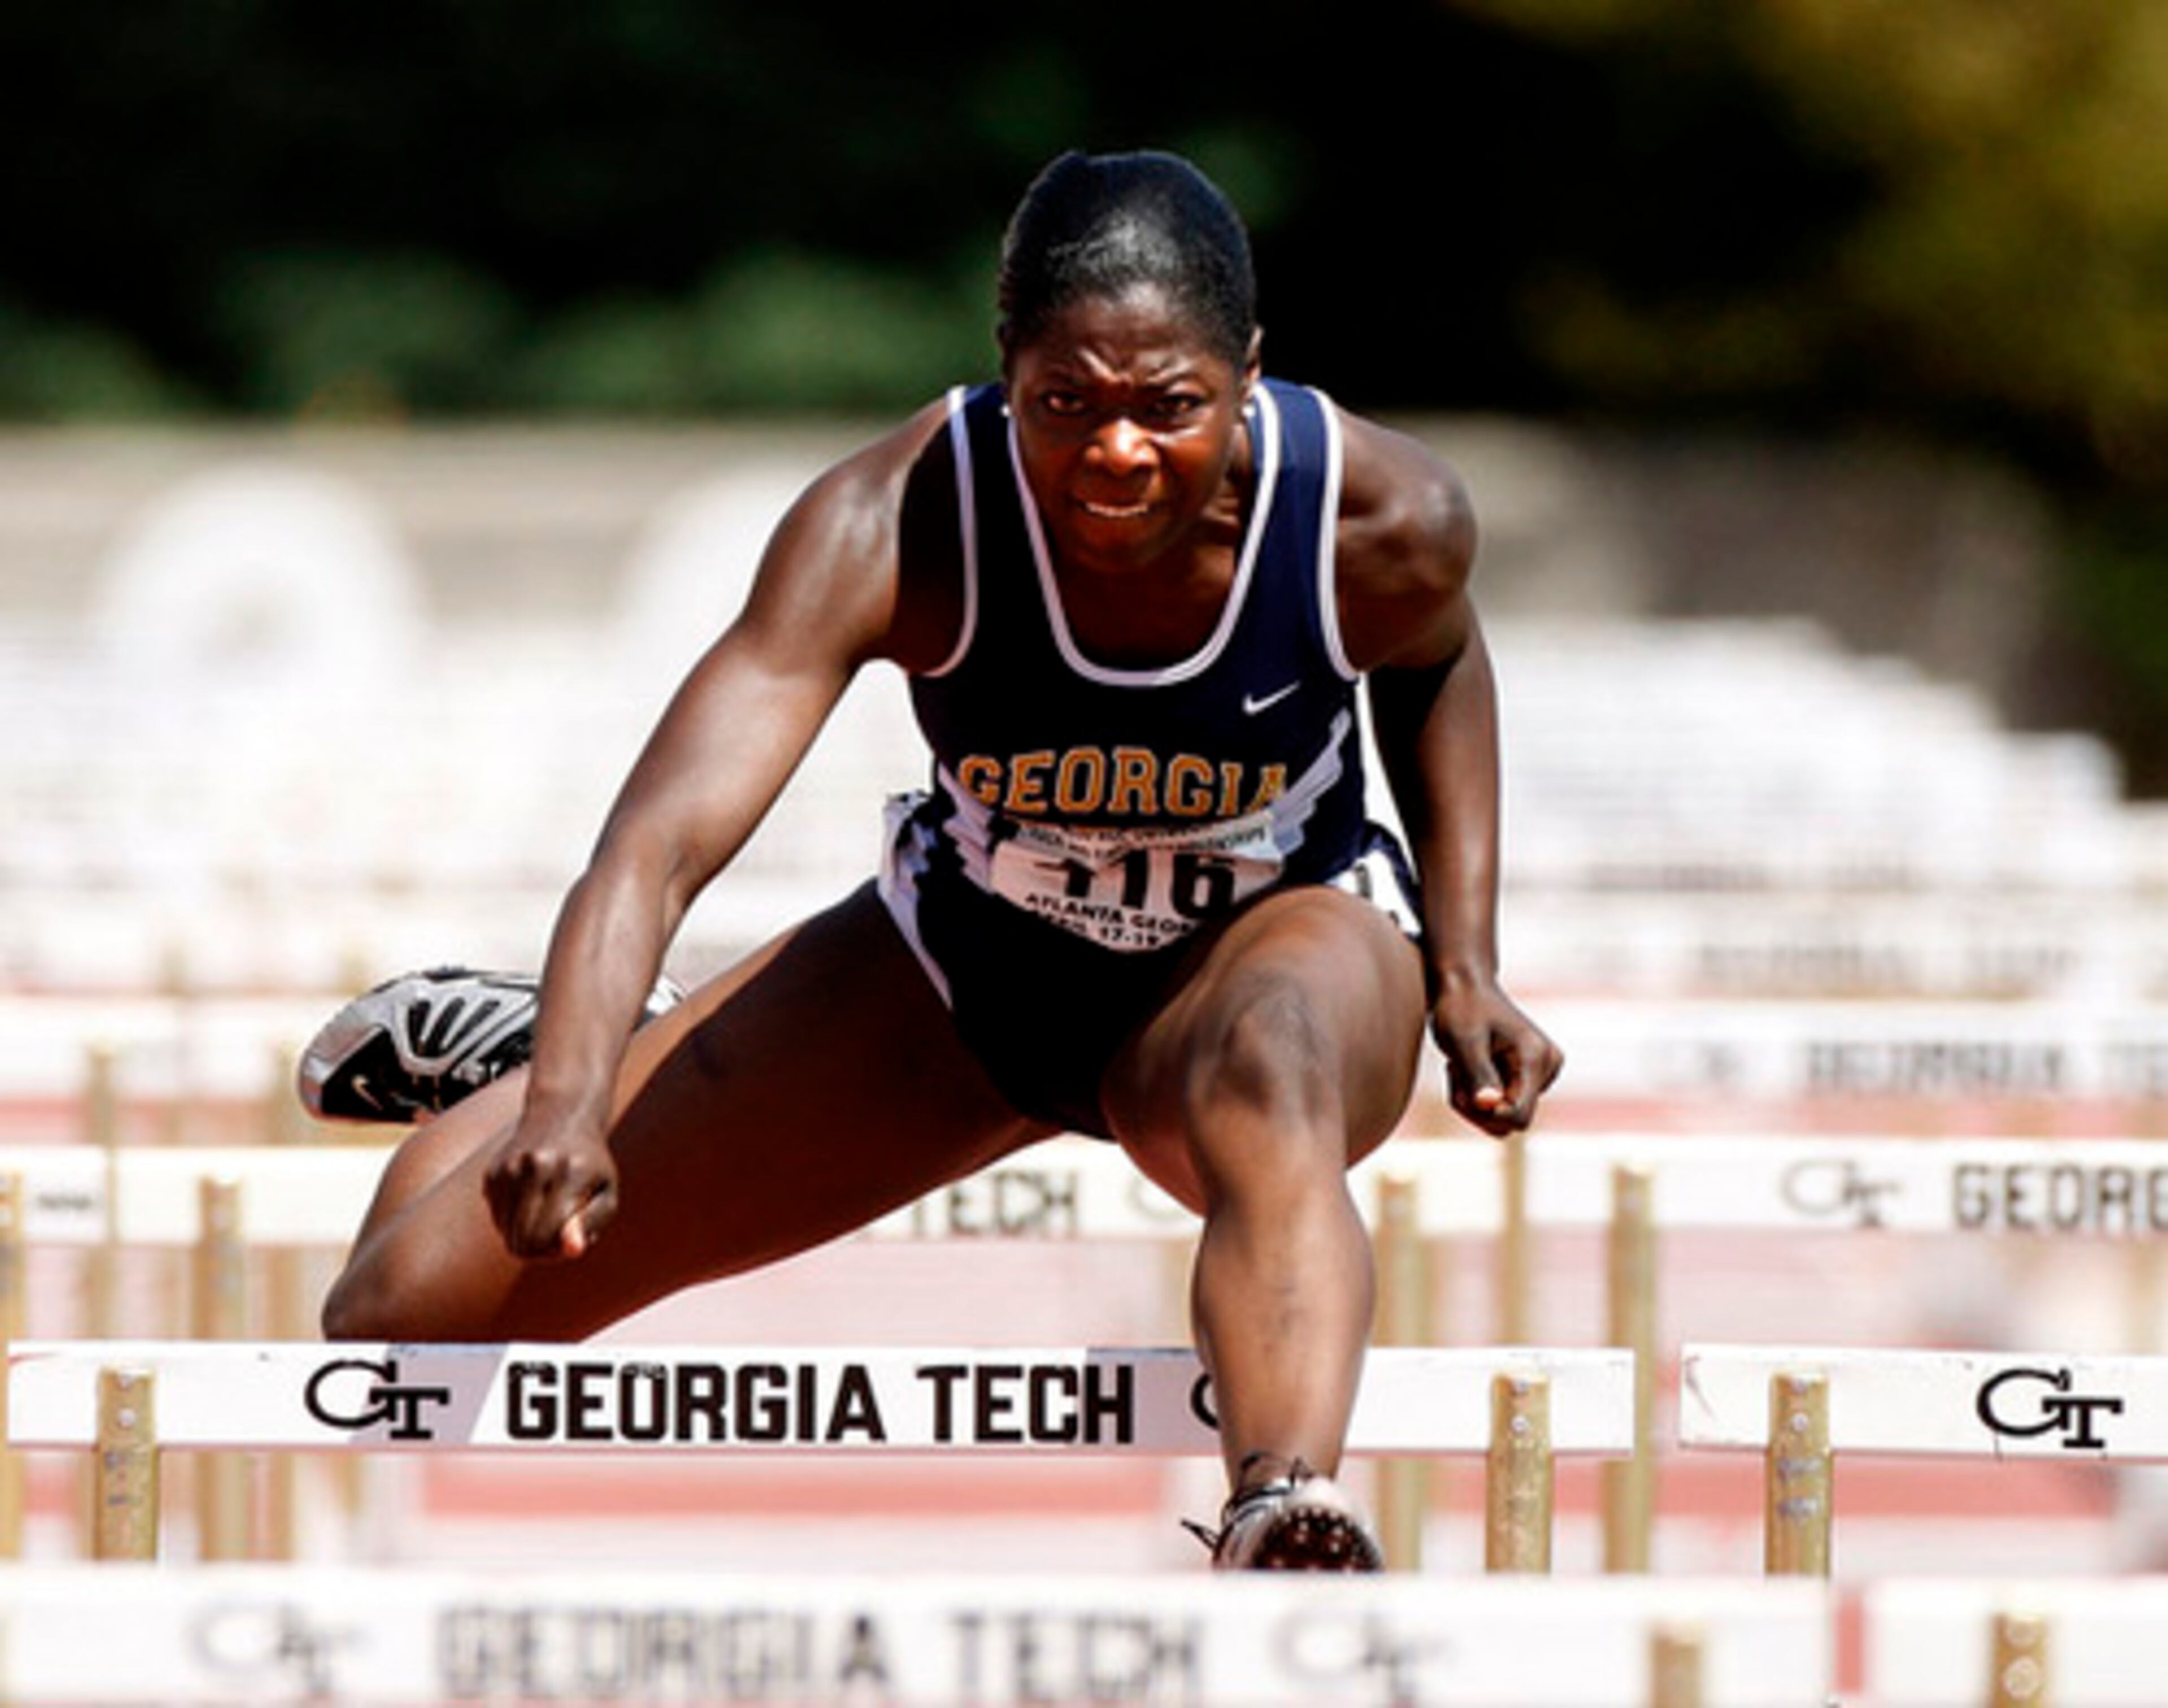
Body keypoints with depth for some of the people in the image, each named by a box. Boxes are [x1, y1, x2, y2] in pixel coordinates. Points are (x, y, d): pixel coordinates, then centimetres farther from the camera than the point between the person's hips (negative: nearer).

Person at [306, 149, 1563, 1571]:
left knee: (1273, 1076, -44)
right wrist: (569, 1107, -57)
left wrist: (1466, 964, -7)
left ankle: (1290, 1518, -67)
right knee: (402, 1317, 1)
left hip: (1279, 937, -1)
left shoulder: (1383, 519, -25)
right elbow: (666, 835, -41)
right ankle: (536, 1062, 36)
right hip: (958, 970, 1)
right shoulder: (892, 526, -32)